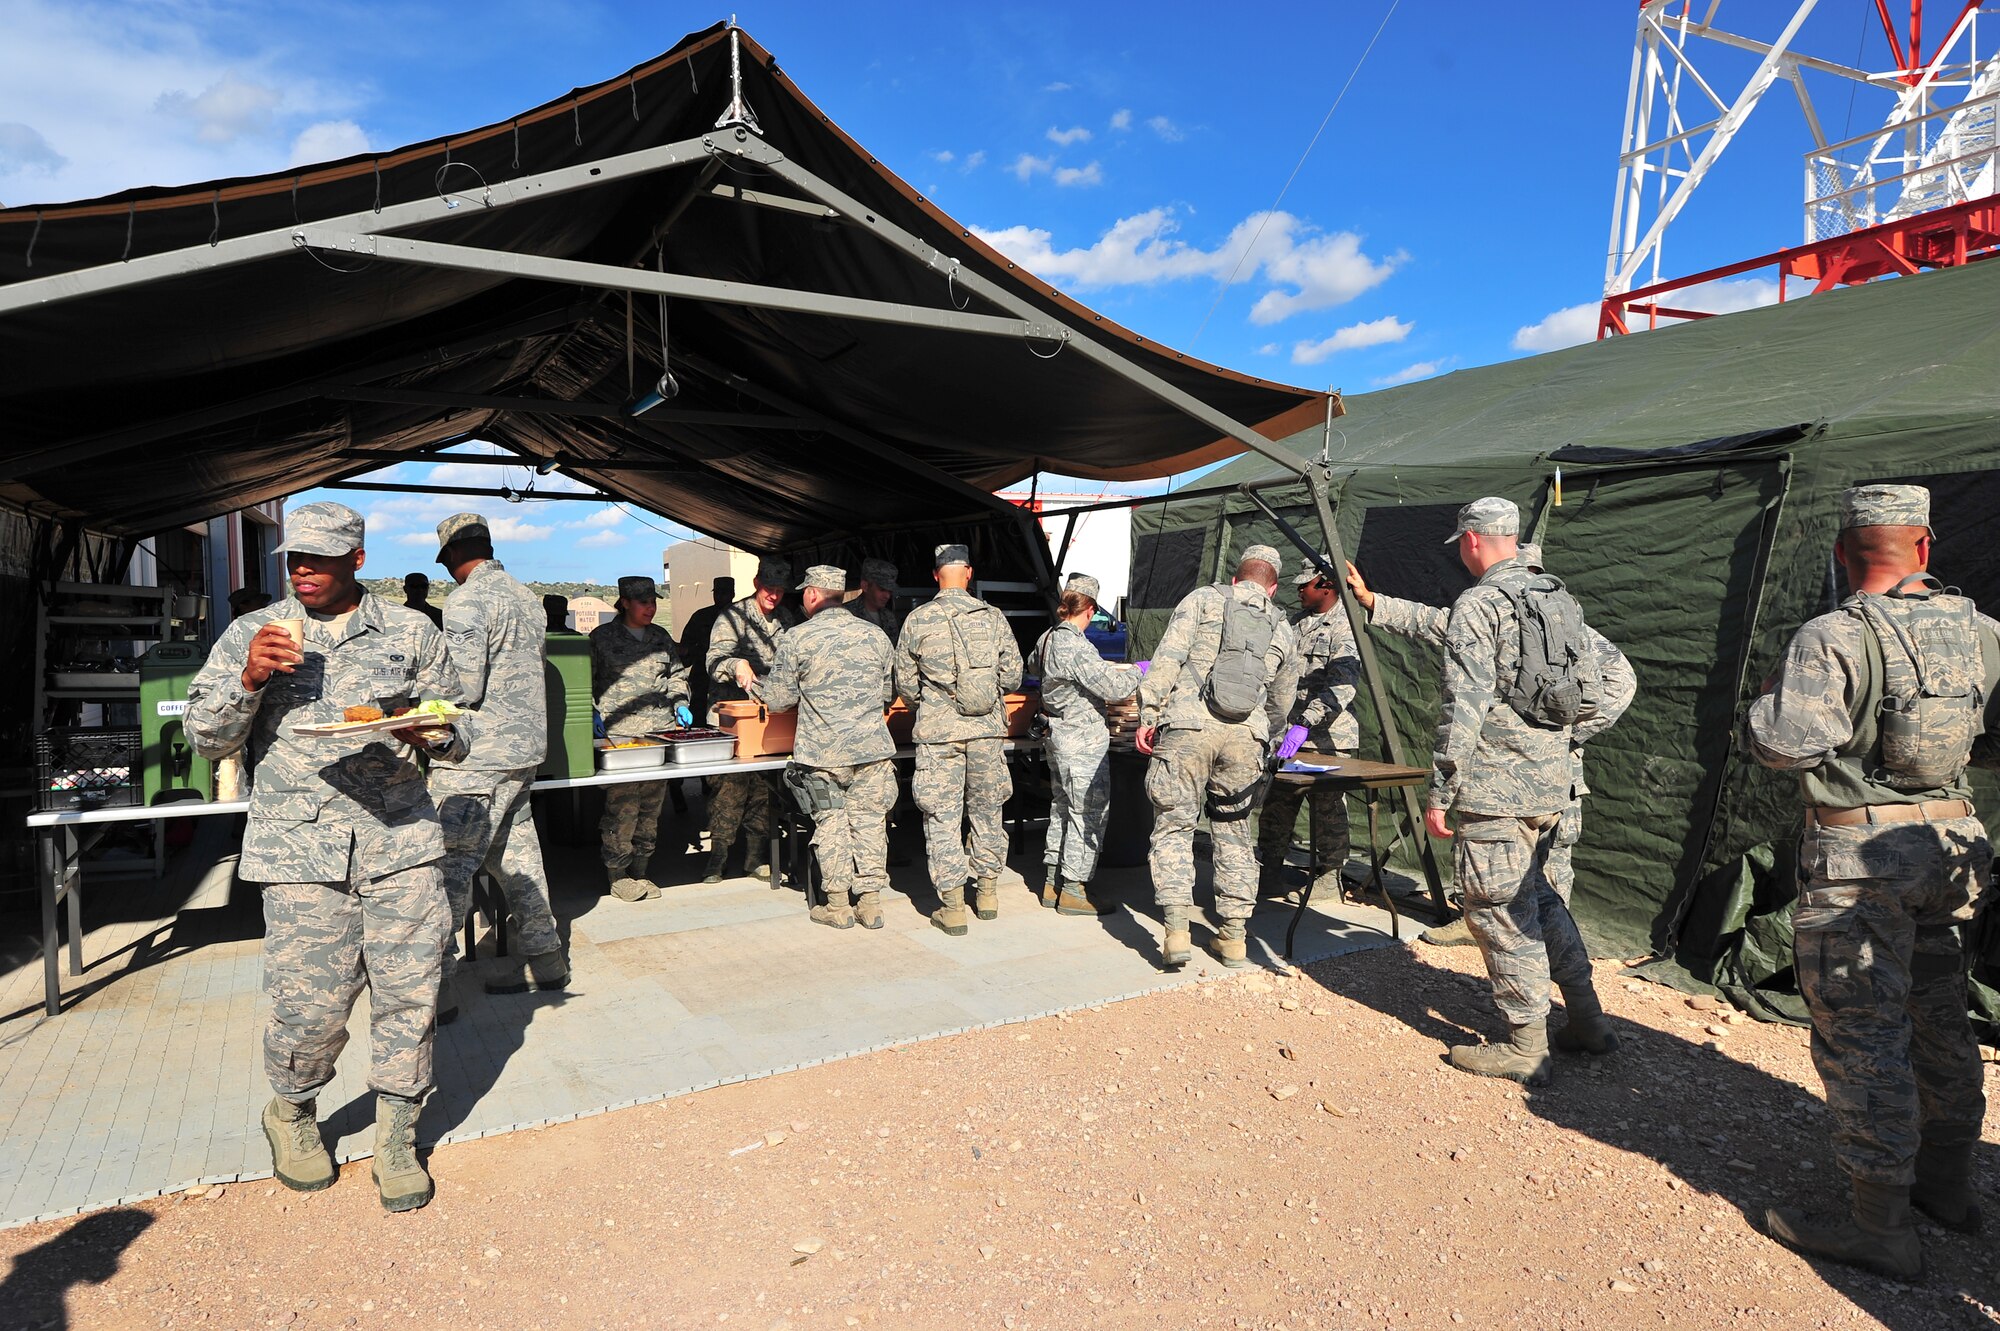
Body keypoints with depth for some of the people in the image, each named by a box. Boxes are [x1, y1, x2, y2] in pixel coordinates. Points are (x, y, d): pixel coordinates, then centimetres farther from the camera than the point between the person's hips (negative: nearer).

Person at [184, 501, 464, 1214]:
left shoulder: (411, 632, 9)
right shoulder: (252, 634, 9)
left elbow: (457, 731, 12)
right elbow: (206, 737, 8)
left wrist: (428, 729, -11)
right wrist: (248, 679, -9)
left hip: (401, 839, 1)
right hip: (300, 848, 0)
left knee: (408, 991, 1)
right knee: (309, 1001, 1)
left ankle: (396, 1140, 20)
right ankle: (291, 1113, 33)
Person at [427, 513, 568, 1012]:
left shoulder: (465, 601, -13)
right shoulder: (525, 596, 13)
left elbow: (464, 688, -20)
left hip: (476, 756, -9)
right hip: (524, 747, 9)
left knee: (449, 867, -4)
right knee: (516, 856, 15)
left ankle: (438, 985, -1)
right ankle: (543, 959, 23)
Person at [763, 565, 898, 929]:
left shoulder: (796, 639, -5)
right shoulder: (875, 635, 5)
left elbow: (778, 699, -1)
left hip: (822, 751, -2)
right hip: (871, 746, 2)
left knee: (831, 823, 9)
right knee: (869, 820, 10)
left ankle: (838, 905, 13)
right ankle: (871, 901, 13)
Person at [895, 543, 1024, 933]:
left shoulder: (917, 620, -4)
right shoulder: (993, 617, -1)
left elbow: (905, 684, 3)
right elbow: (1012, 675, 3)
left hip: (938, 732, -2)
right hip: (987, 729, 2)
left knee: (943, 815, 4)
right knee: (986, 808, 17)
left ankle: (952, 905, 7)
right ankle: (988, 891, 29)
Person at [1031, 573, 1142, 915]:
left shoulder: (1047, 640, 6)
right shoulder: (1076, 646, -23)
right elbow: (1114, 688, -25)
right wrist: (1135, 673, -4)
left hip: (1059, 738, 9)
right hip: (1084, 742, -9)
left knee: (1062, 809, 17)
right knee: (1089, 814, 0)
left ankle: (1052, 883, 24)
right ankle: (1073, 890, 6)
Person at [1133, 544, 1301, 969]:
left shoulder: (1203, 599, 12)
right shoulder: (1283, 630, 22)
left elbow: (1168, 657, -2)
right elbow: (1281, 705, 28)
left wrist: (1149, 714, -1)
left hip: (1187, 727, -3)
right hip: (1246, 736, 3)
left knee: (1174, 826, 4)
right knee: (1234, 832, 14)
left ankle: (1176, 932, -5)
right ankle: (1234, 937, 18)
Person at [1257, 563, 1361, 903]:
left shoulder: (1346, 628, -10)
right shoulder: (1298, 622, 14)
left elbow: (1341, 687, -21)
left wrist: (1305, 724, -28)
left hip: (1328, 737, -7)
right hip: (1287, 733, 7)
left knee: (1329, 808, 2)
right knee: (1276, 804, 7)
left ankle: (1330, 875, 16)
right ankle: (1269, 872, 16)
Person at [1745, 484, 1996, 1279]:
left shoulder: (1832, 638, -17)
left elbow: (1786, 744, -25)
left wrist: (1763, 707, -5)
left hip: (1859, 856, -7)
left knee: (1861, 1034, 1)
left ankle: (1881, 1227, 9)